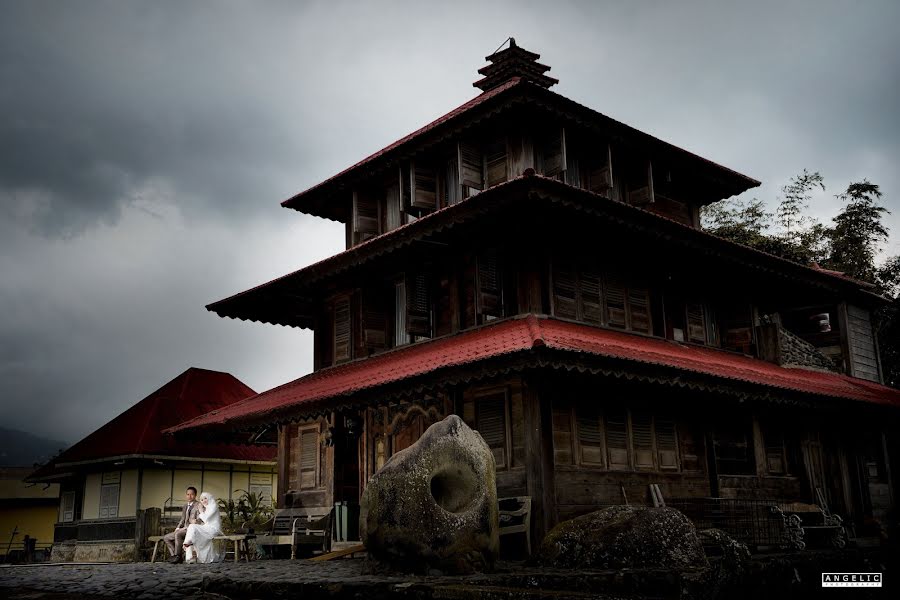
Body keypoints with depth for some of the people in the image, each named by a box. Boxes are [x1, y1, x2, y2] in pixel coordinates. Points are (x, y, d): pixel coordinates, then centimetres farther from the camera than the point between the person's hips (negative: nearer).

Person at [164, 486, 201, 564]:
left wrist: (185, 528, -18)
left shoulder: (198, 506, -7)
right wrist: (178, 527, 3)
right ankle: (174, 555, -7)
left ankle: (178, 555, -25)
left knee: (178, 534, -33)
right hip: (184, 530, 9)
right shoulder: (185, 506, 19)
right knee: (166, 537, 1)